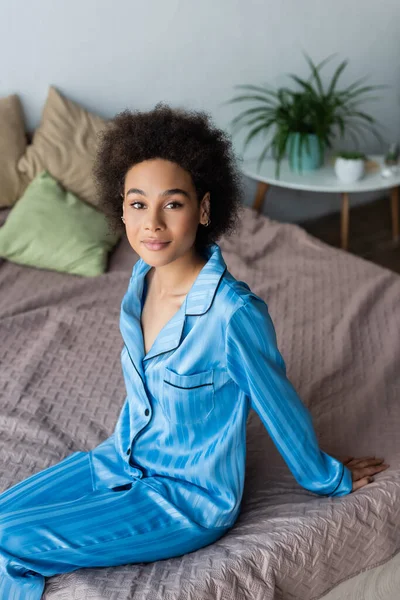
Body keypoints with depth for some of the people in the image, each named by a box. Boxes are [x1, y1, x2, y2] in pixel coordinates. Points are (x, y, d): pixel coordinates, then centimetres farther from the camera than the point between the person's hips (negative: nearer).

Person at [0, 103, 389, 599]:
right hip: (123, 460, 7)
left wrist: (329, 480, 2)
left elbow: (280, 408, -15)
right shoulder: (143, 278, -7)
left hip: (191, 500, -6)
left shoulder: (233, 313, -31)